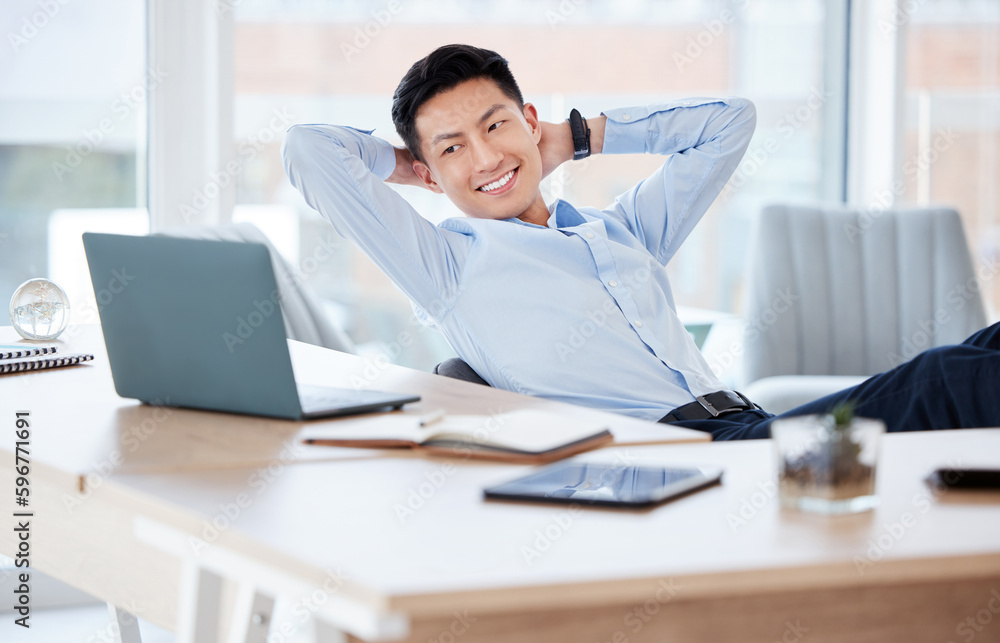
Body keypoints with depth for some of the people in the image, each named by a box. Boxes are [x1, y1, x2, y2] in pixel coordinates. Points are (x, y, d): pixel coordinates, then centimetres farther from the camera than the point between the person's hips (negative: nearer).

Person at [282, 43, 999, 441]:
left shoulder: (624, 232, 30)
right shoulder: (449, 264, 15)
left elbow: (730, 120, 40)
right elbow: (307, 149, 8)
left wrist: (579, 136, 35)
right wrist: (404, 164, 27)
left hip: (750, 428, 7)